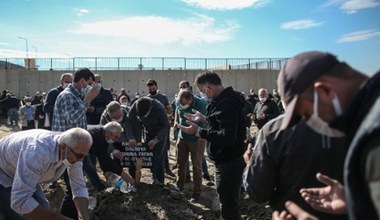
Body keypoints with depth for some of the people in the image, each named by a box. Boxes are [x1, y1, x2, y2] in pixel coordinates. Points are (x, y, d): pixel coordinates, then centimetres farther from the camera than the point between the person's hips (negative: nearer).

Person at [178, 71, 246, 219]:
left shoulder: (227, 104, -25)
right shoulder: (226, 99, 9)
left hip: (229, 162, -11)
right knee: (229, 201, 23)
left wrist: (198, 131, -29)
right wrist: (204, 118, 14)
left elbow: (228, 137, -33)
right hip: (227, 160, 11)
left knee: (229, 206, 1)